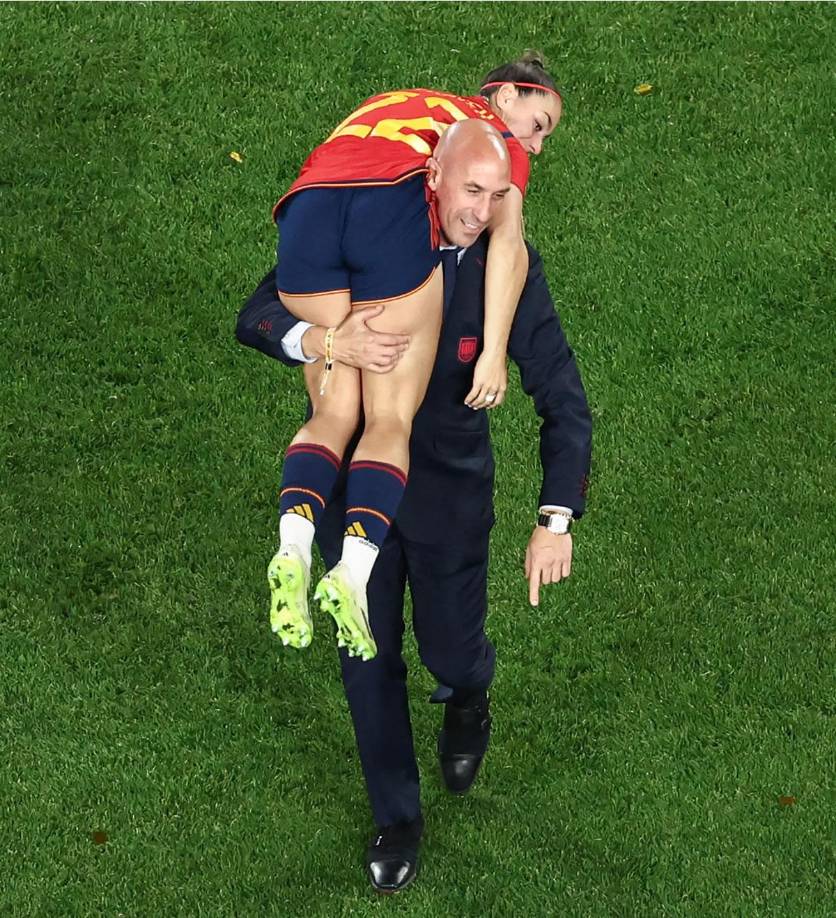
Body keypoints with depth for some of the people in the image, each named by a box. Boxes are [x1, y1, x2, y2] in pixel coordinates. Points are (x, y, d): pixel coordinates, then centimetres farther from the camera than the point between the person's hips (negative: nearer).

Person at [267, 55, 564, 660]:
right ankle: (356, 565, -18)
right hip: (392, 207, -4)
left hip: (305, 206, 4)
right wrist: (494, 354, 0)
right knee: (390, 418, 3)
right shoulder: (499, 137, 24)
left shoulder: (390, 104, 39)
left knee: (334, 411, 10)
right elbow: (508, 241, 6)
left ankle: (293, 546, -15)